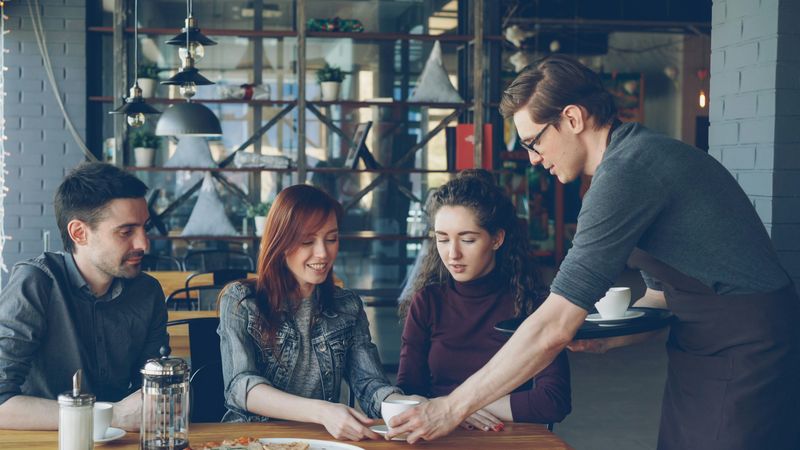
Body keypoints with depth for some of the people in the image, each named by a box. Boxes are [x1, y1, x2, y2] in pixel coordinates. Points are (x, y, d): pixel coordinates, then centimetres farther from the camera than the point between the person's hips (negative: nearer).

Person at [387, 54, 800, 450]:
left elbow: (554, 328, -23)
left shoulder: (626, 171, -19)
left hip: (741, 355, -10)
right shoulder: (642, 154, 13)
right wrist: (604, 339, 3)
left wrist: (454, 407, -16)